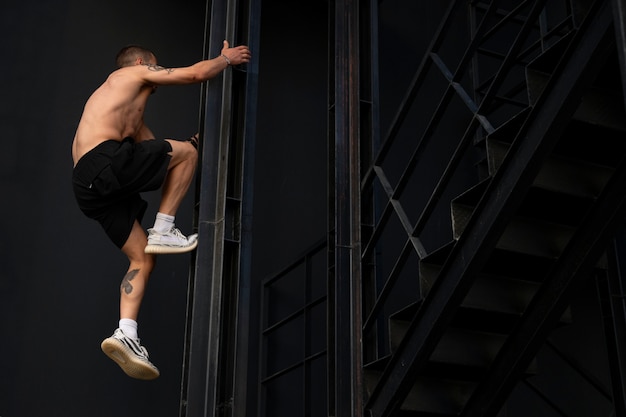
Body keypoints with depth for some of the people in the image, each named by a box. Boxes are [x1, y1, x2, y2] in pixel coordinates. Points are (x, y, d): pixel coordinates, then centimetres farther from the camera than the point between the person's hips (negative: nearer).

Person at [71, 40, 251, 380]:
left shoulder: (131, 113, 38)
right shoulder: (134, 72, 14)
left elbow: (154, 150, 39)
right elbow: (196, 74, 9)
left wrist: (196, 139, 44)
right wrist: (228, 58, 27)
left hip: (87, 186, 9)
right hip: (105, 160, -9)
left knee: (142, 259, 8)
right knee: (186, 151, 4)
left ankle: (126, 333, -6)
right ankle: (164, 231, -1)